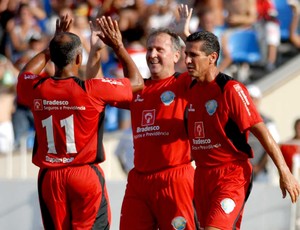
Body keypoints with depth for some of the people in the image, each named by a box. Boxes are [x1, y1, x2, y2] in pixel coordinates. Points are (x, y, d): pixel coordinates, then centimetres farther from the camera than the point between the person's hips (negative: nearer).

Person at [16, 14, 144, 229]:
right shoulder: (92, 90, -13)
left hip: (49, 177, 4)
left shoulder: (37, 89, -2)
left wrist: (54, 45, 27)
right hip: (86, 175, -4)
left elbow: (25, 73, 25)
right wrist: (118, 46, 9)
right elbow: (137, 82, 2)